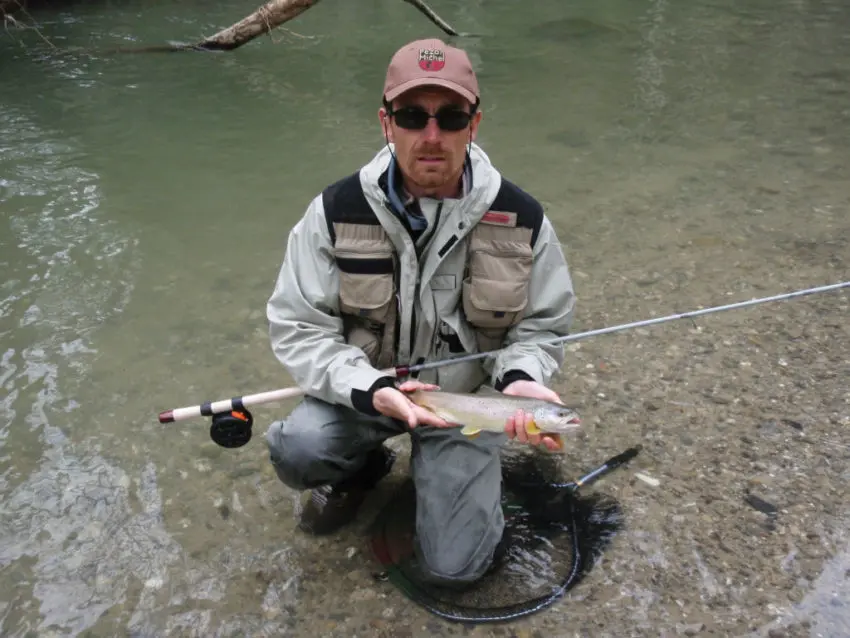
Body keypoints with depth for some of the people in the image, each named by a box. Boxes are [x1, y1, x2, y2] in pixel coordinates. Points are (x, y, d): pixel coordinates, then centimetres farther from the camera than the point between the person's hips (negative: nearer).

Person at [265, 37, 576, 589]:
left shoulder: (521, 218, -13)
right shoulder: (338, 210, -16)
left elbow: (542, 326, -2)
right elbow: (297, 327, -14)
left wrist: (520, 378, -25)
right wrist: (370, 390, -30)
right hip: (364, 389, 1)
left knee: (453, 567, -7)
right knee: (297, 449, -30)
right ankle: (362, 466, 9)